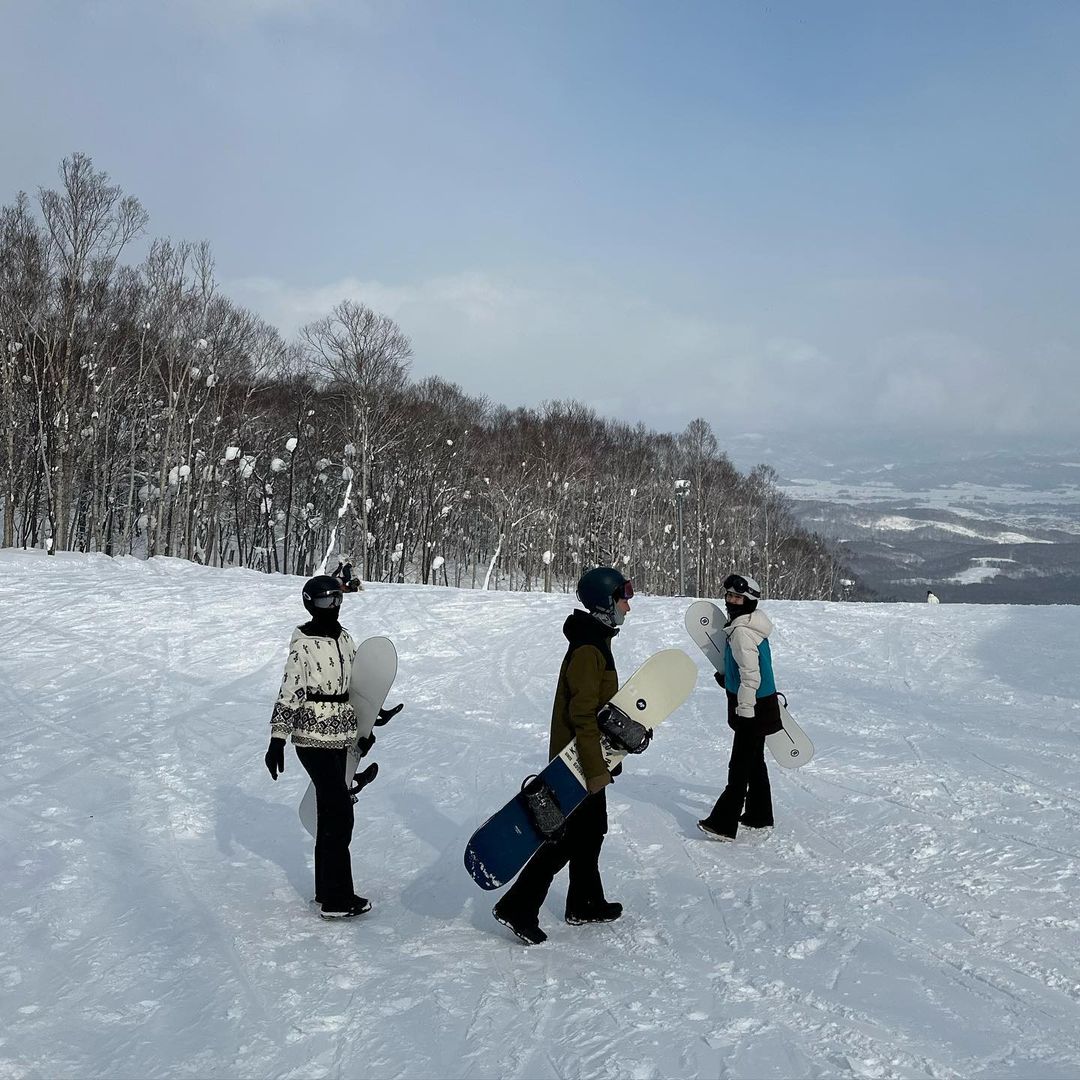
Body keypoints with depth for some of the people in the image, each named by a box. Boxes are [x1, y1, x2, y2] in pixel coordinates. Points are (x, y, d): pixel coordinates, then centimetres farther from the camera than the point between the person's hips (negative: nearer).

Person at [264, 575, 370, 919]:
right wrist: (277, 740, -14)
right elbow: (288, 693, -14)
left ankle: (326, 889, 25)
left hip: (341, 735, 7)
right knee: (340, 814, -7)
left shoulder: (344, 637, 8)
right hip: (313, 736, -7)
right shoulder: (303, 644, -14)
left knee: (331, 812, 14)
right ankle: (336, 900, 1)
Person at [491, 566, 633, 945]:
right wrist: (596, 769, -26)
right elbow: (582, 715, -26)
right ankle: (517, 906, 1)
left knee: (590, 830, 18)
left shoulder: (596, 641, 12)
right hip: (579, 761, -10)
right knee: (568, 838, -5)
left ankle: (585, 904, 31)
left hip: (586, 757, 10)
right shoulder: (588, 650, -22)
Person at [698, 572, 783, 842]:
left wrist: (744, 709, -21)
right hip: (761, 705, 10)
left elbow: (750, 676, -24)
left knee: (740, 766, -5)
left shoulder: (742, 632, -22)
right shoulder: (752, 625, 10)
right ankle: (759, 816, 29)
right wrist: (725, 676, 20)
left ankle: (724, 823, -1)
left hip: (752, 709, -10)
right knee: (755, 761, 19)